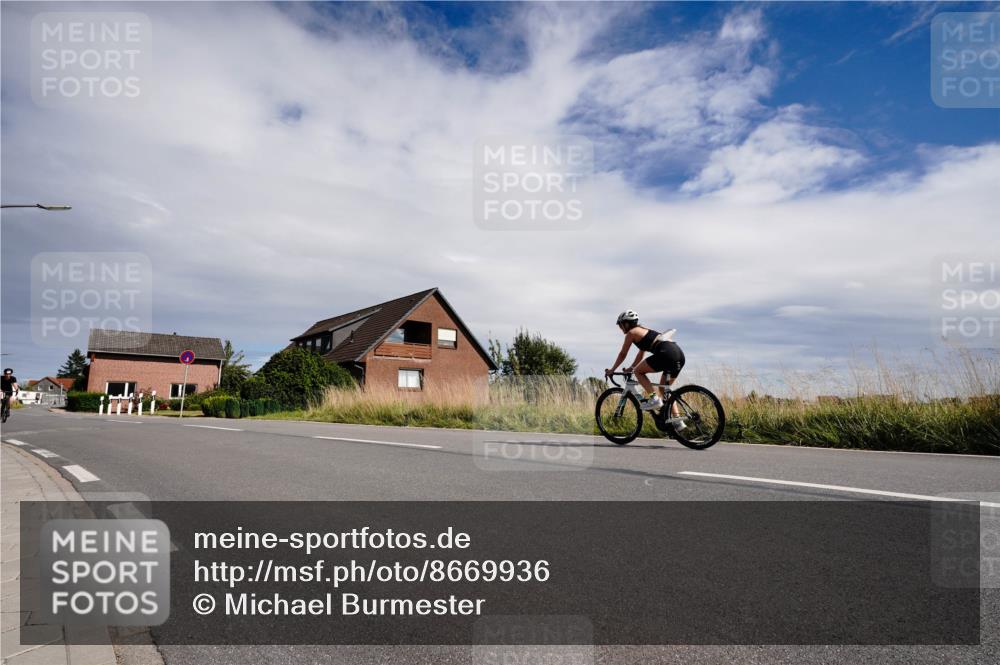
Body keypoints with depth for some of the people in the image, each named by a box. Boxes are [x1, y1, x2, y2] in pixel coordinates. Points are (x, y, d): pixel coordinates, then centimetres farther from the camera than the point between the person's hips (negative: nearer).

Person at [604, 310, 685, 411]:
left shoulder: (631, 333, 7)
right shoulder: (644, 330, 31)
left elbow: (622, 354, 13)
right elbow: (641, 353, 40)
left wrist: (611, 370, 23)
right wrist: (631, 368, 44)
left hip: (666, 353, -9)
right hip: (679, 354, 9)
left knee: (638, 371, 7)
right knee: (663, 389, 19)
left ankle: (654, 398, -6)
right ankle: (676, 418, 12)